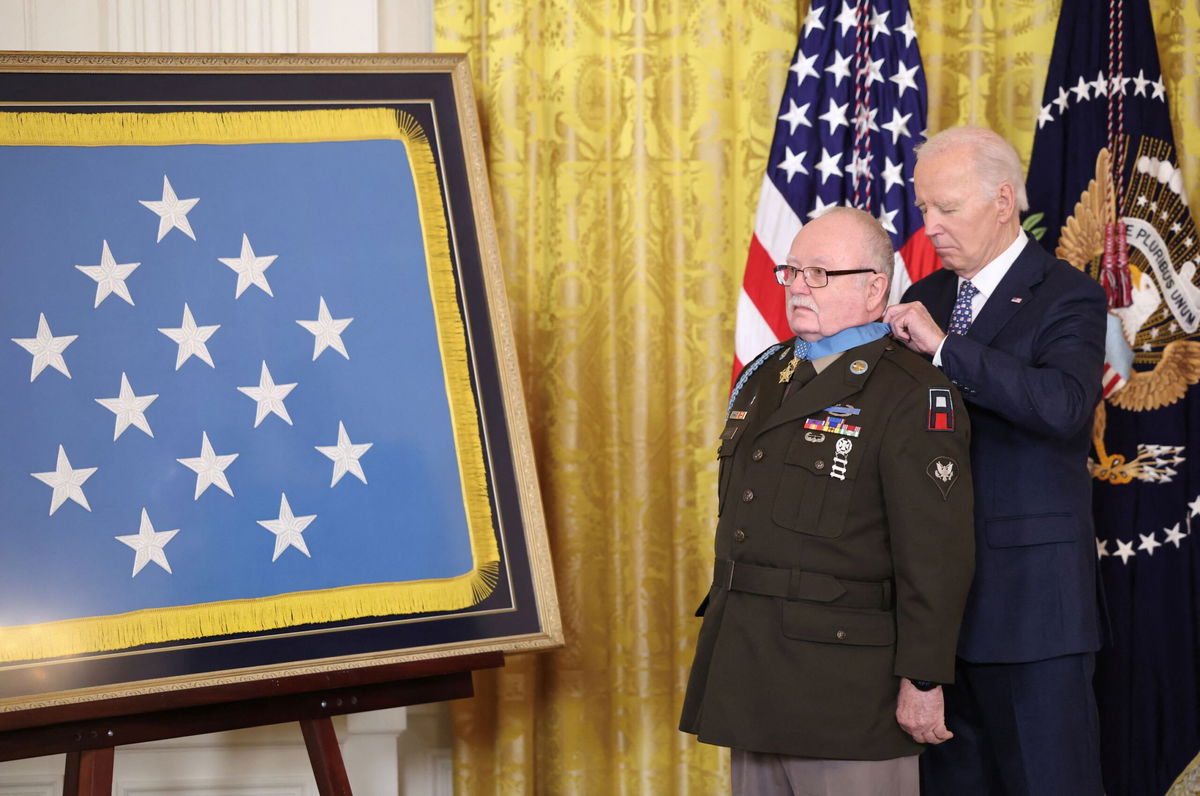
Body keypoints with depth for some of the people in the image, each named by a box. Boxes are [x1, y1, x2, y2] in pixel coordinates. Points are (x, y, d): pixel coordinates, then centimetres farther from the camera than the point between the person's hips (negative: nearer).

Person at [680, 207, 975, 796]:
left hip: (847, 687, -8)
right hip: (748, 670, 8)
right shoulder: (763, 376, 15)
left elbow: (936, 553, -15)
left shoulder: (914, 397, -11)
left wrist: (923, 682, -18)